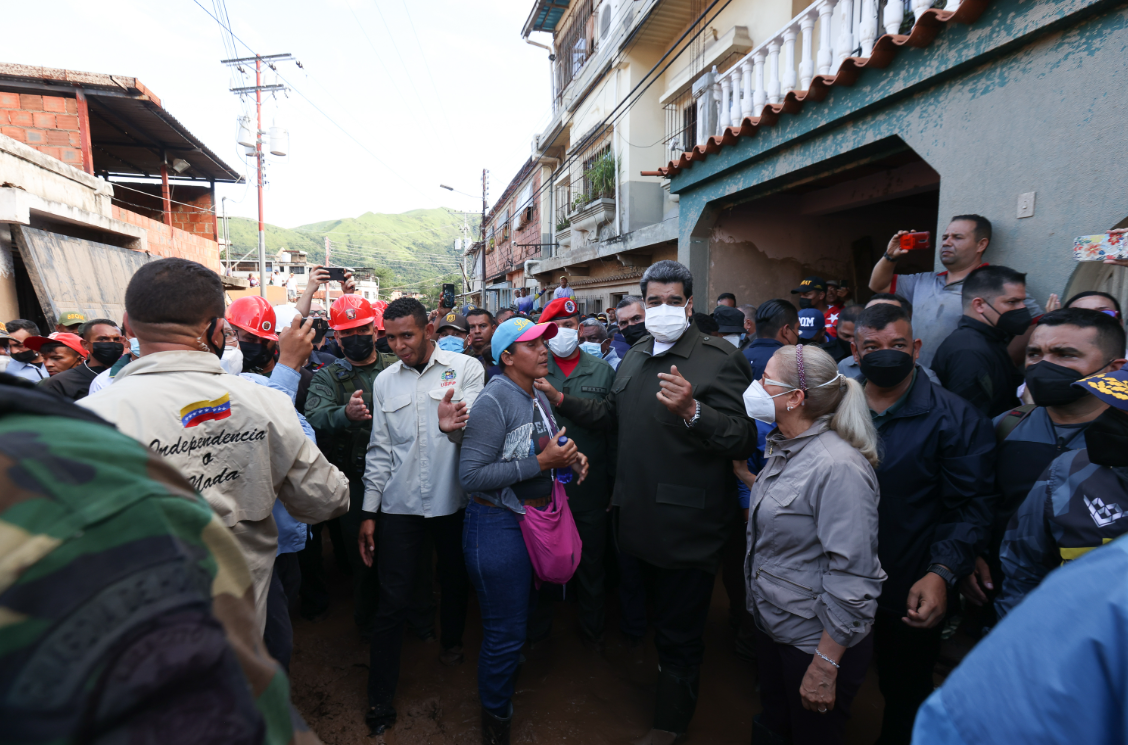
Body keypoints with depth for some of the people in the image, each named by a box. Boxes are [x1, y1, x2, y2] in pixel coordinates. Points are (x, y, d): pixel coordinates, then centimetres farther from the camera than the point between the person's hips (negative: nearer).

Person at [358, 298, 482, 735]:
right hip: (400, 504, 1)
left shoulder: (466, 369, -5)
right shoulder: (385, 381, 4)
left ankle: (452, 640, 49)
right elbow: (380, 450, 7)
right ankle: (381, 700, 21)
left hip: (453, 500, -1)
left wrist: (452, 425, -39)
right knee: (392, 601, 4)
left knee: (455, 581, 19)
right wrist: (369, 512, 6)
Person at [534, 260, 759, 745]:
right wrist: (560, 400, 11)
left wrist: (691, 412, -38)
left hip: (688, 528, -7)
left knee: (679, 635, 11)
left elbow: (745, 439, -23)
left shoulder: (720, 359, -15)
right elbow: (611, 414, 20)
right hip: (641, 518, 7)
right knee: (660, 618, 27)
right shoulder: (635, 356, 9)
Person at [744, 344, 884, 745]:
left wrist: (825, 667, -23)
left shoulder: (838, 467, -27)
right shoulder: (784, 448, 1)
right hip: (774, 623, 8)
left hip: (819, 639, -7)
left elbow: (851, 578, -26)